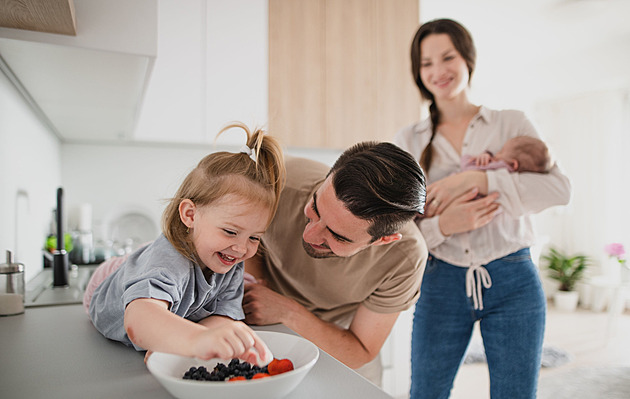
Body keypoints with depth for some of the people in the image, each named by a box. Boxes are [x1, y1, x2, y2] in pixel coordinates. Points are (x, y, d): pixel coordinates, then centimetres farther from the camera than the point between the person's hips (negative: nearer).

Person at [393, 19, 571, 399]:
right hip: (441, 285, 1)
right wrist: (442, 226, -19)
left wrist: (477, 179, -20)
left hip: (513, 283, 0)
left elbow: (561, 188, -10)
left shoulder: (512, 124, 4)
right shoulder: (408, 141, 4)